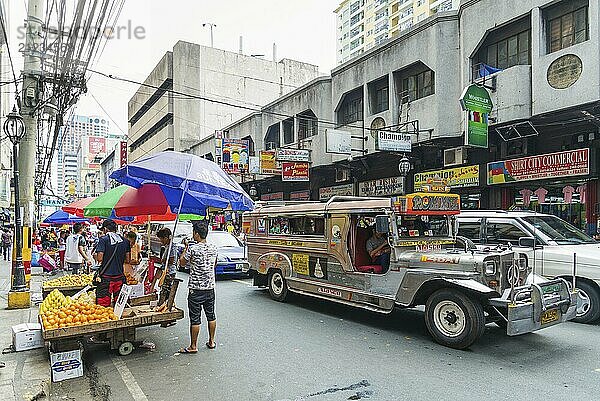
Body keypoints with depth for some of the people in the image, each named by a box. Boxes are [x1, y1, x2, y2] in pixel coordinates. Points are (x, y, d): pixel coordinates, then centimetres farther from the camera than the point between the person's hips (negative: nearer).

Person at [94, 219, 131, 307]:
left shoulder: (103, 239, -7)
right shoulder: (124, 240, 6)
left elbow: (100, 258, -13)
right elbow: (127, 260, 8)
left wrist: (95, 256, 8)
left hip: (106, 276, -4)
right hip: (119, 276, 4)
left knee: (103, 304, 1)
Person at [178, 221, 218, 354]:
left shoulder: (193, 248, -15)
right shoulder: (213, 248, 1)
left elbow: (182, 262, -1)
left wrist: (186, 248, 11)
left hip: (196, 289, -5)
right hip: (210, 288, 6)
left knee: (195, 318, 2)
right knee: (211, 315, 15)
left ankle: (193, 346, 10)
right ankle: (211, 341, 25)